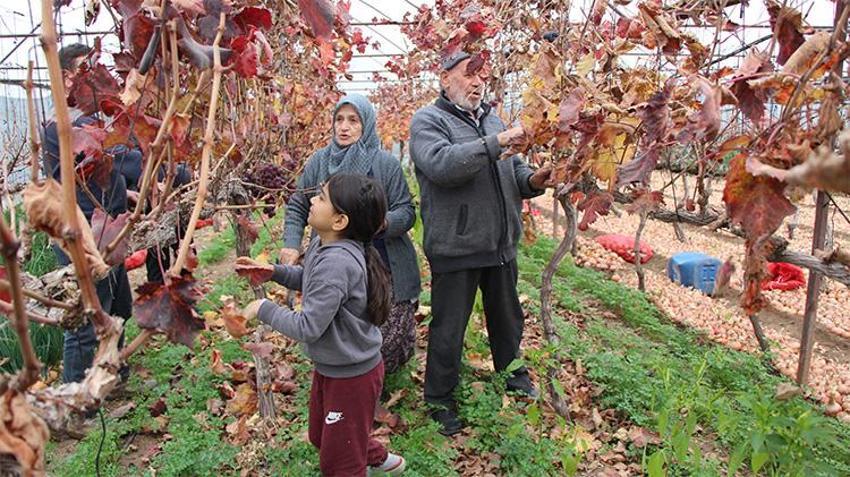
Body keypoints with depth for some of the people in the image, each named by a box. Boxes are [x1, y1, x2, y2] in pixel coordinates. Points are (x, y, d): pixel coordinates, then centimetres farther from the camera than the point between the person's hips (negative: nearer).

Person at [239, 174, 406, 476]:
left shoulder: (336, 263, -34)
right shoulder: (322, 244, -5)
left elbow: (307, 327, -30)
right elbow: (309, 280, 14)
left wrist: (264, 309, -17)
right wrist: (273, 272, -2)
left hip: (351, 375, -9)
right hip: (329, 367, 9)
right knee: (320, 436, 30)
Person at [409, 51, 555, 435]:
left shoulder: (490, 119, 15)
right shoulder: (428, 121, -7)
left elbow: (511, 169, 19)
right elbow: (440, 164, -27)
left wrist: (532, 180, -3)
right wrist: (495, 142, -29)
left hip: (501, 245, 7)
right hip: (455, 248, -7)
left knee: (507, 318, 23)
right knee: (448, 330, 6)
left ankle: (514, 377, 47)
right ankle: (439, 400, 25)